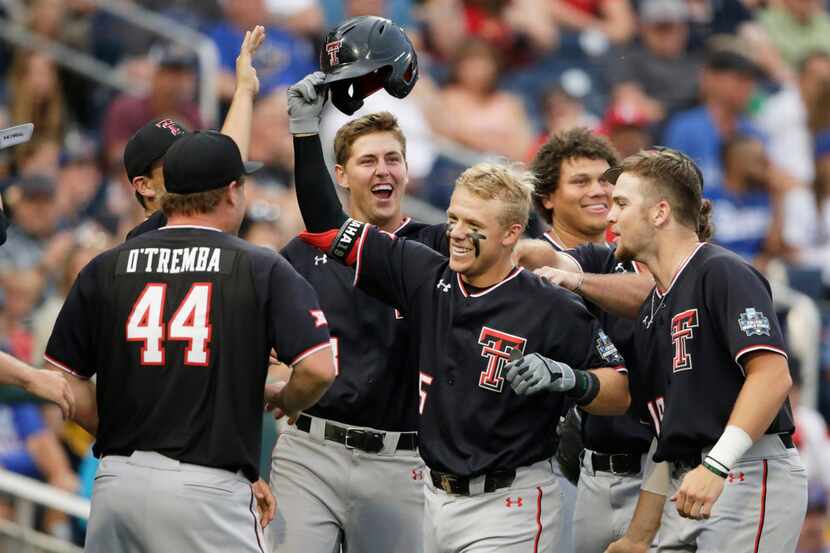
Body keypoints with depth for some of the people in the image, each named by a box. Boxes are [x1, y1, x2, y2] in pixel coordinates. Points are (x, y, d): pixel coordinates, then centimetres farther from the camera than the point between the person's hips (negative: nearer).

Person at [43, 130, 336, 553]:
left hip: (116, 482, 4)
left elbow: (63, 381, 9)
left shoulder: (105, 269, 9)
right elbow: (318, 369, -9)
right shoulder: (262, 269, 0)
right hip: (210, 486, -4)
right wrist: (282, 402, 13)